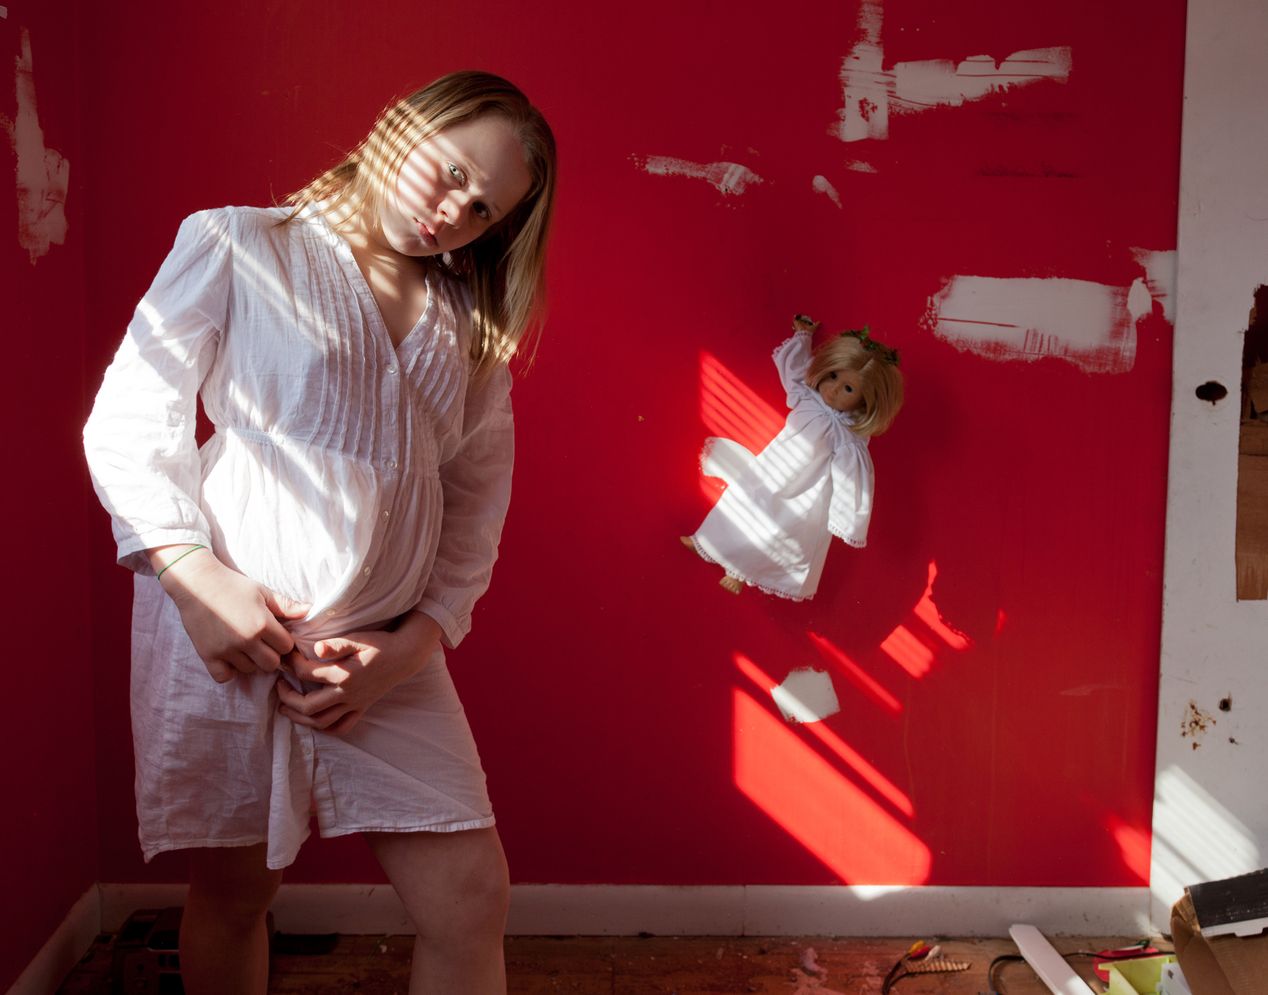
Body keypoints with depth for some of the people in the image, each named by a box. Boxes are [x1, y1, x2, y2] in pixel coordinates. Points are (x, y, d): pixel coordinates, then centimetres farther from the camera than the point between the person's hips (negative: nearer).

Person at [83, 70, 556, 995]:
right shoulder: (237, 246, 1)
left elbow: (478, 500, 10)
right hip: (223, 630, -3)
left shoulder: (471, 323, 13)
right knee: (234, 891, 10)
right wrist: (194, 573, -15)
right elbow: (128, 422, -3)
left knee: (471, 899, 0)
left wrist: (415, 642, -3)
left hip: (389, 653, 4)